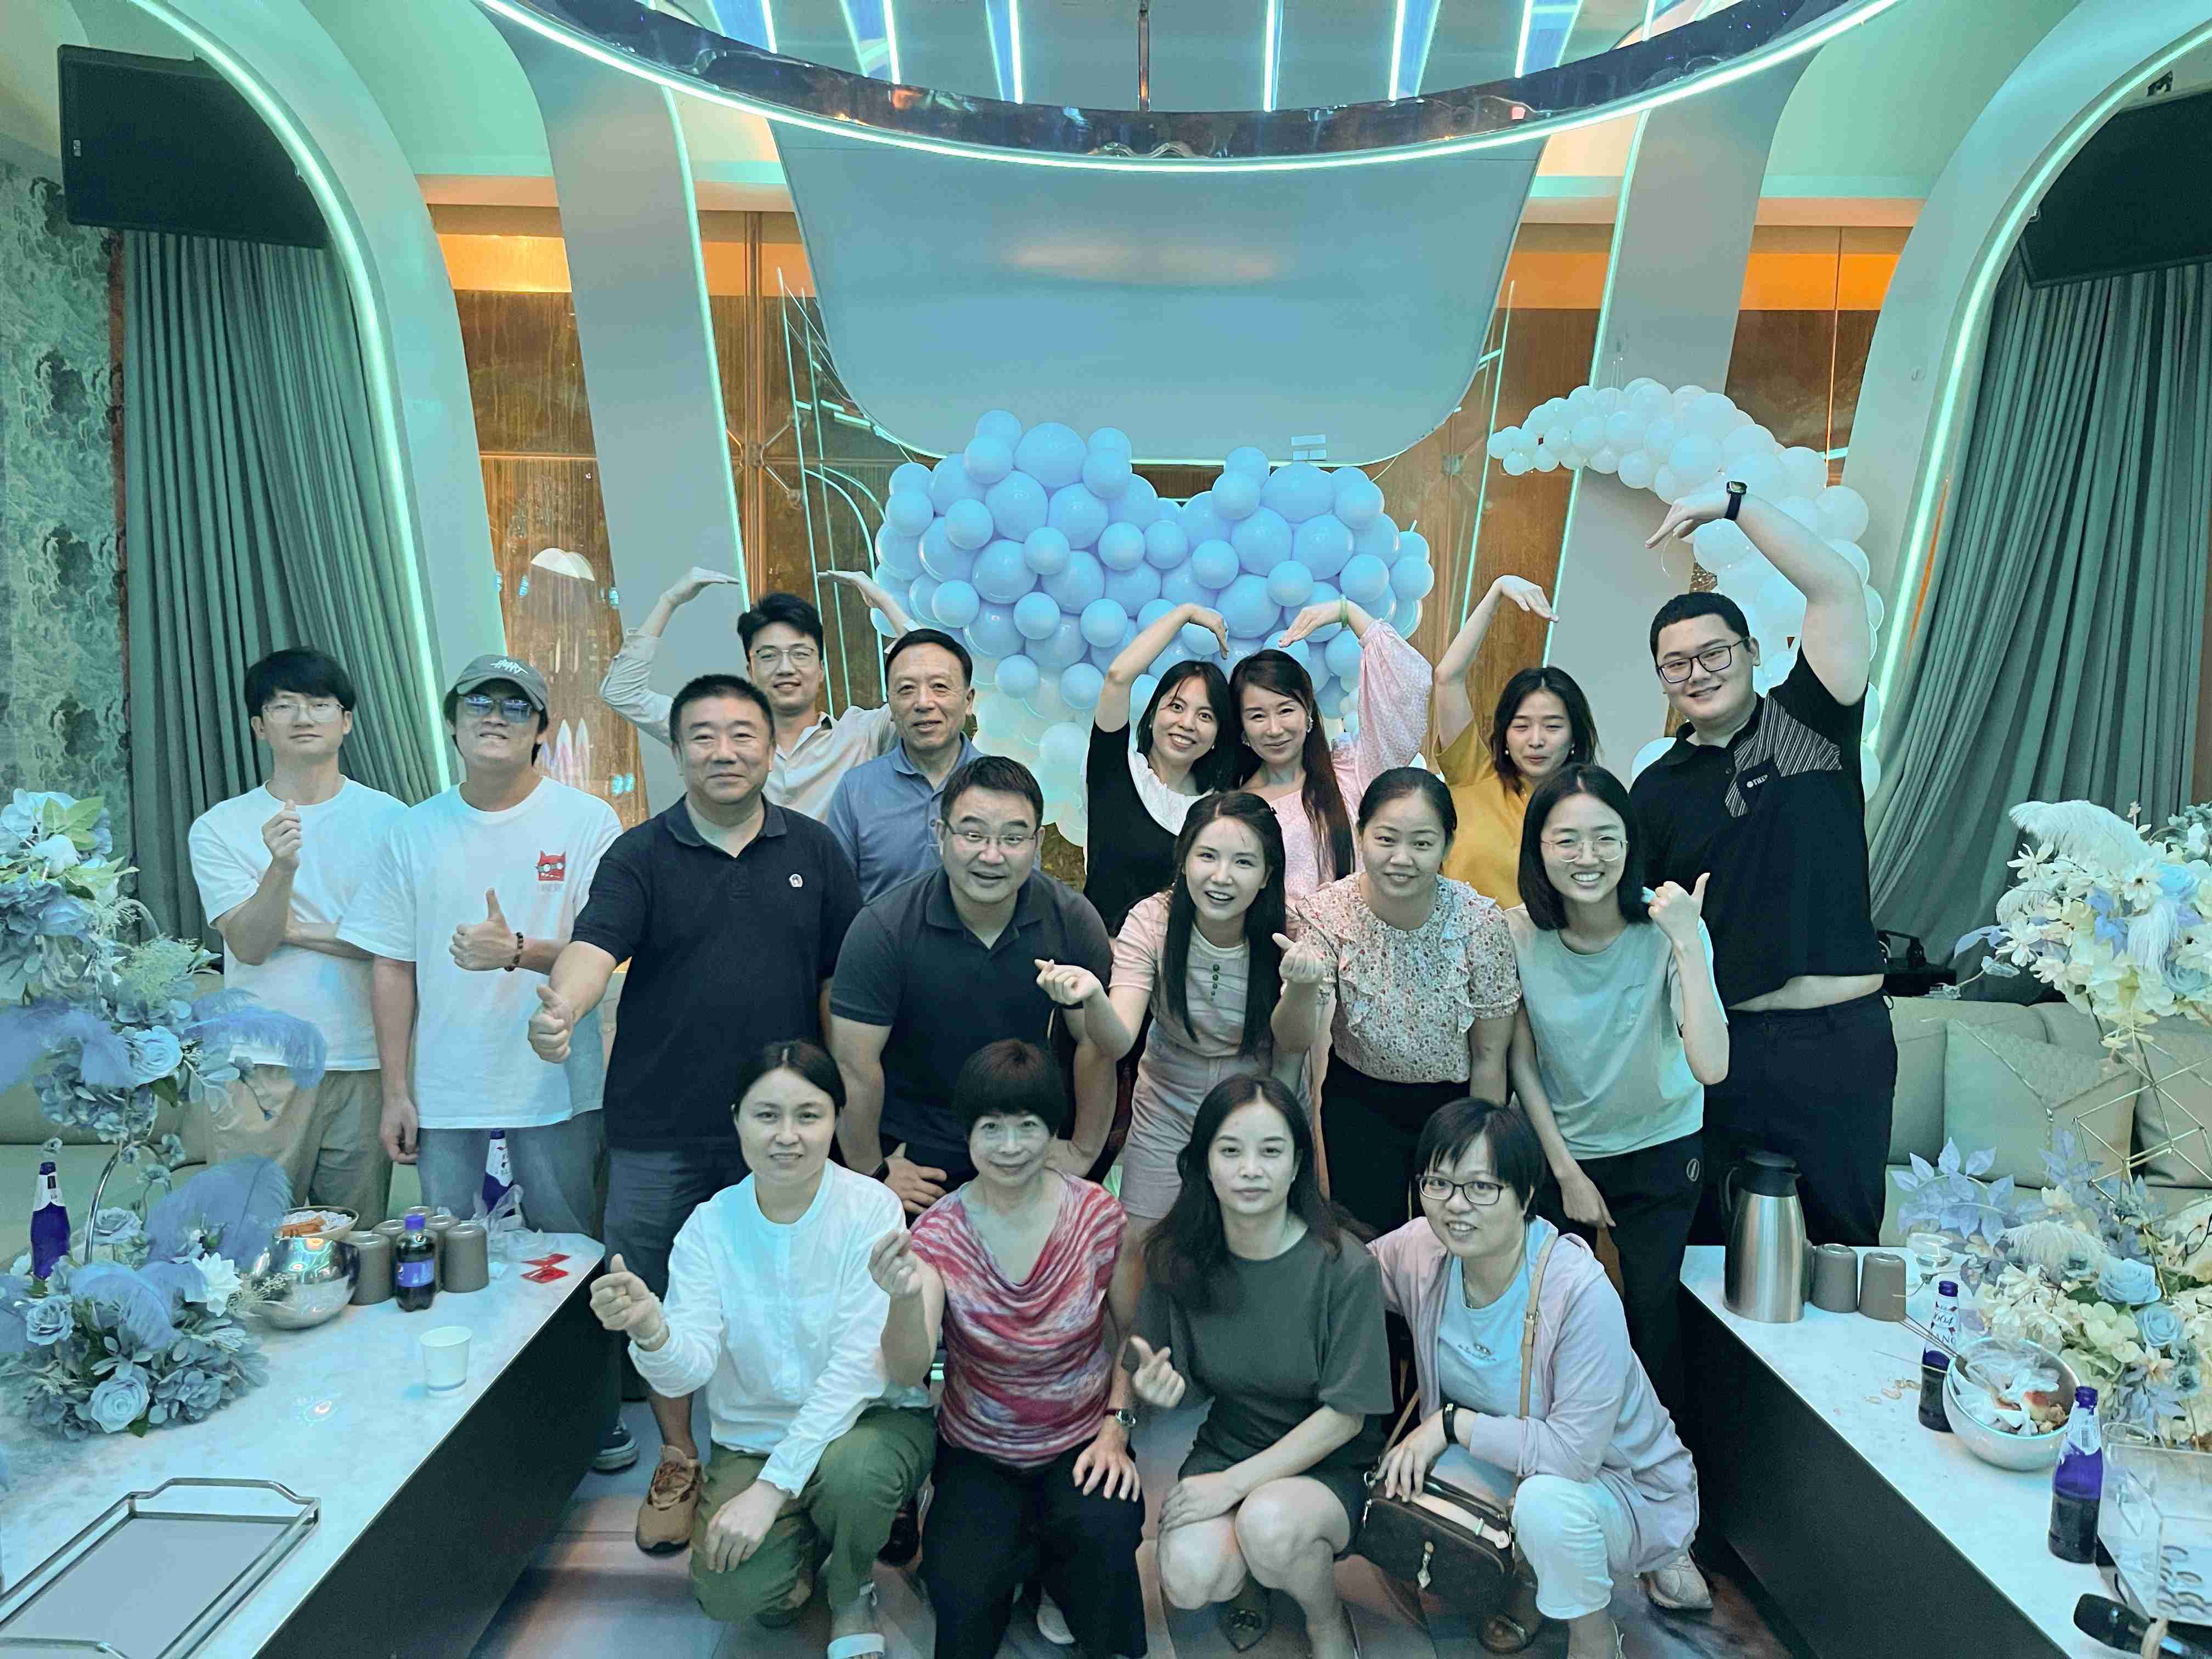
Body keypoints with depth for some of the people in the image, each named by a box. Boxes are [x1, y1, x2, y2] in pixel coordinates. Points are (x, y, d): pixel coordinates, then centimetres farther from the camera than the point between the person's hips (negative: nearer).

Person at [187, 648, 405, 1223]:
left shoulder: (388, 819, 4)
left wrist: (298, 930, -7)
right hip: (263, 1065, 0)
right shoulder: (219, 827, 4)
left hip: (364, 1063, 1)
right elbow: (250, 945, -8)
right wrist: (281, 867, -24)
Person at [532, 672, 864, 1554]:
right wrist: (561, 1008, -42)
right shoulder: (641, 856, -2)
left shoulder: (813, 851, 3)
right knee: (660, 1306, 11)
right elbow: (594, 945, -19)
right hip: (660, 1129, 0)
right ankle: (678, 1460, 34)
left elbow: (843, 979, 6)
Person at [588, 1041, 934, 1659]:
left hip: (870, 1421, -2)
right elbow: (687, 1371, -16)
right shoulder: (710, 1226, -7)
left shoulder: (870, 1209, -16)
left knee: (850, 1470, -35)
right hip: (753, 1438, 2)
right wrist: (650, 1329, -40)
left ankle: (852, 1595, 1)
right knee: (730, 1594, -20)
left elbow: (860, 1365, -20)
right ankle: (802, 1542, 17)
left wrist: (773, 1486, -25)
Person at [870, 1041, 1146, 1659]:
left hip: (1081, 1442, 0)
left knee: (1104, 1535, -28)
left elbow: (1131, 1331, 3)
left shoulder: (1099, 1216, -11)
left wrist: (1116, 1427, -8)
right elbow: (908, 1372, -24)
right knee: (960, 1594, -22)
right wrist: (907, 1298, -44)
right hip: (977, 1452, 0)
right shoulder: (938, 1232, -13)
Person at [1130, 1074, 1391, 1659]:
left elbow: (1345, 1415, -15)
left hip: (1331, 1466, -2)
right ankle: (1249, 1576, 12)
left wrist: (1235, 1484, -20)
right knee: (1190, 1578, -26)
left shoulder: (1345, 1269, -19)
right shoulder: (1179, 1257, -9)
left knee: (1268, 1523, -34)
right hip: (1226, 1448, 3)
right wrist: (1160, 1386, -22)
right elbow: (1167, 1379, 3)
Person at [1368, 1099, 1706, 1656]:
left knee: (1545, 1499, -37)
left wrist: (1451, 1423, -26)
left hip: (1630, 1487, -6)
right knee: (1402, 1485, -19)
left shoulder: (1582, 1292, -33)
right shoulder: (1419, 1250, -16)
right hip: (1510, 1461, 6)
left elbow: (1575, 1450, -32)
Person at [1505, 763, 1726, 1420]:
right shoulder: (1520, 933, -17)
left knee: (1651, 1310, 7)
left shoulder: (1666, 928, -23)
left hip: (1658, 1150, -2)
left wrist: (1688, 942, -38)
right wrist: (1567, 1172, -4)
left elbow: (1711, 1066, -35)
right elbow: (1521, 1063, -6)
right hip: (1558, 1150, 2)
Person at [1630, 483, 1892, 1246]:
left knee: (1841, 1240, 10)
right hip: (1721, 1043, 2)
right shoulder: (1657, 790, 7)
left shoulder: (1808, 718, 2)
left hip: (1842, 1038, -1)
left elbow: (1838, 589, -9)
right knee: (1710, 1242, 11)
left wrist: (1734, 501, -8)